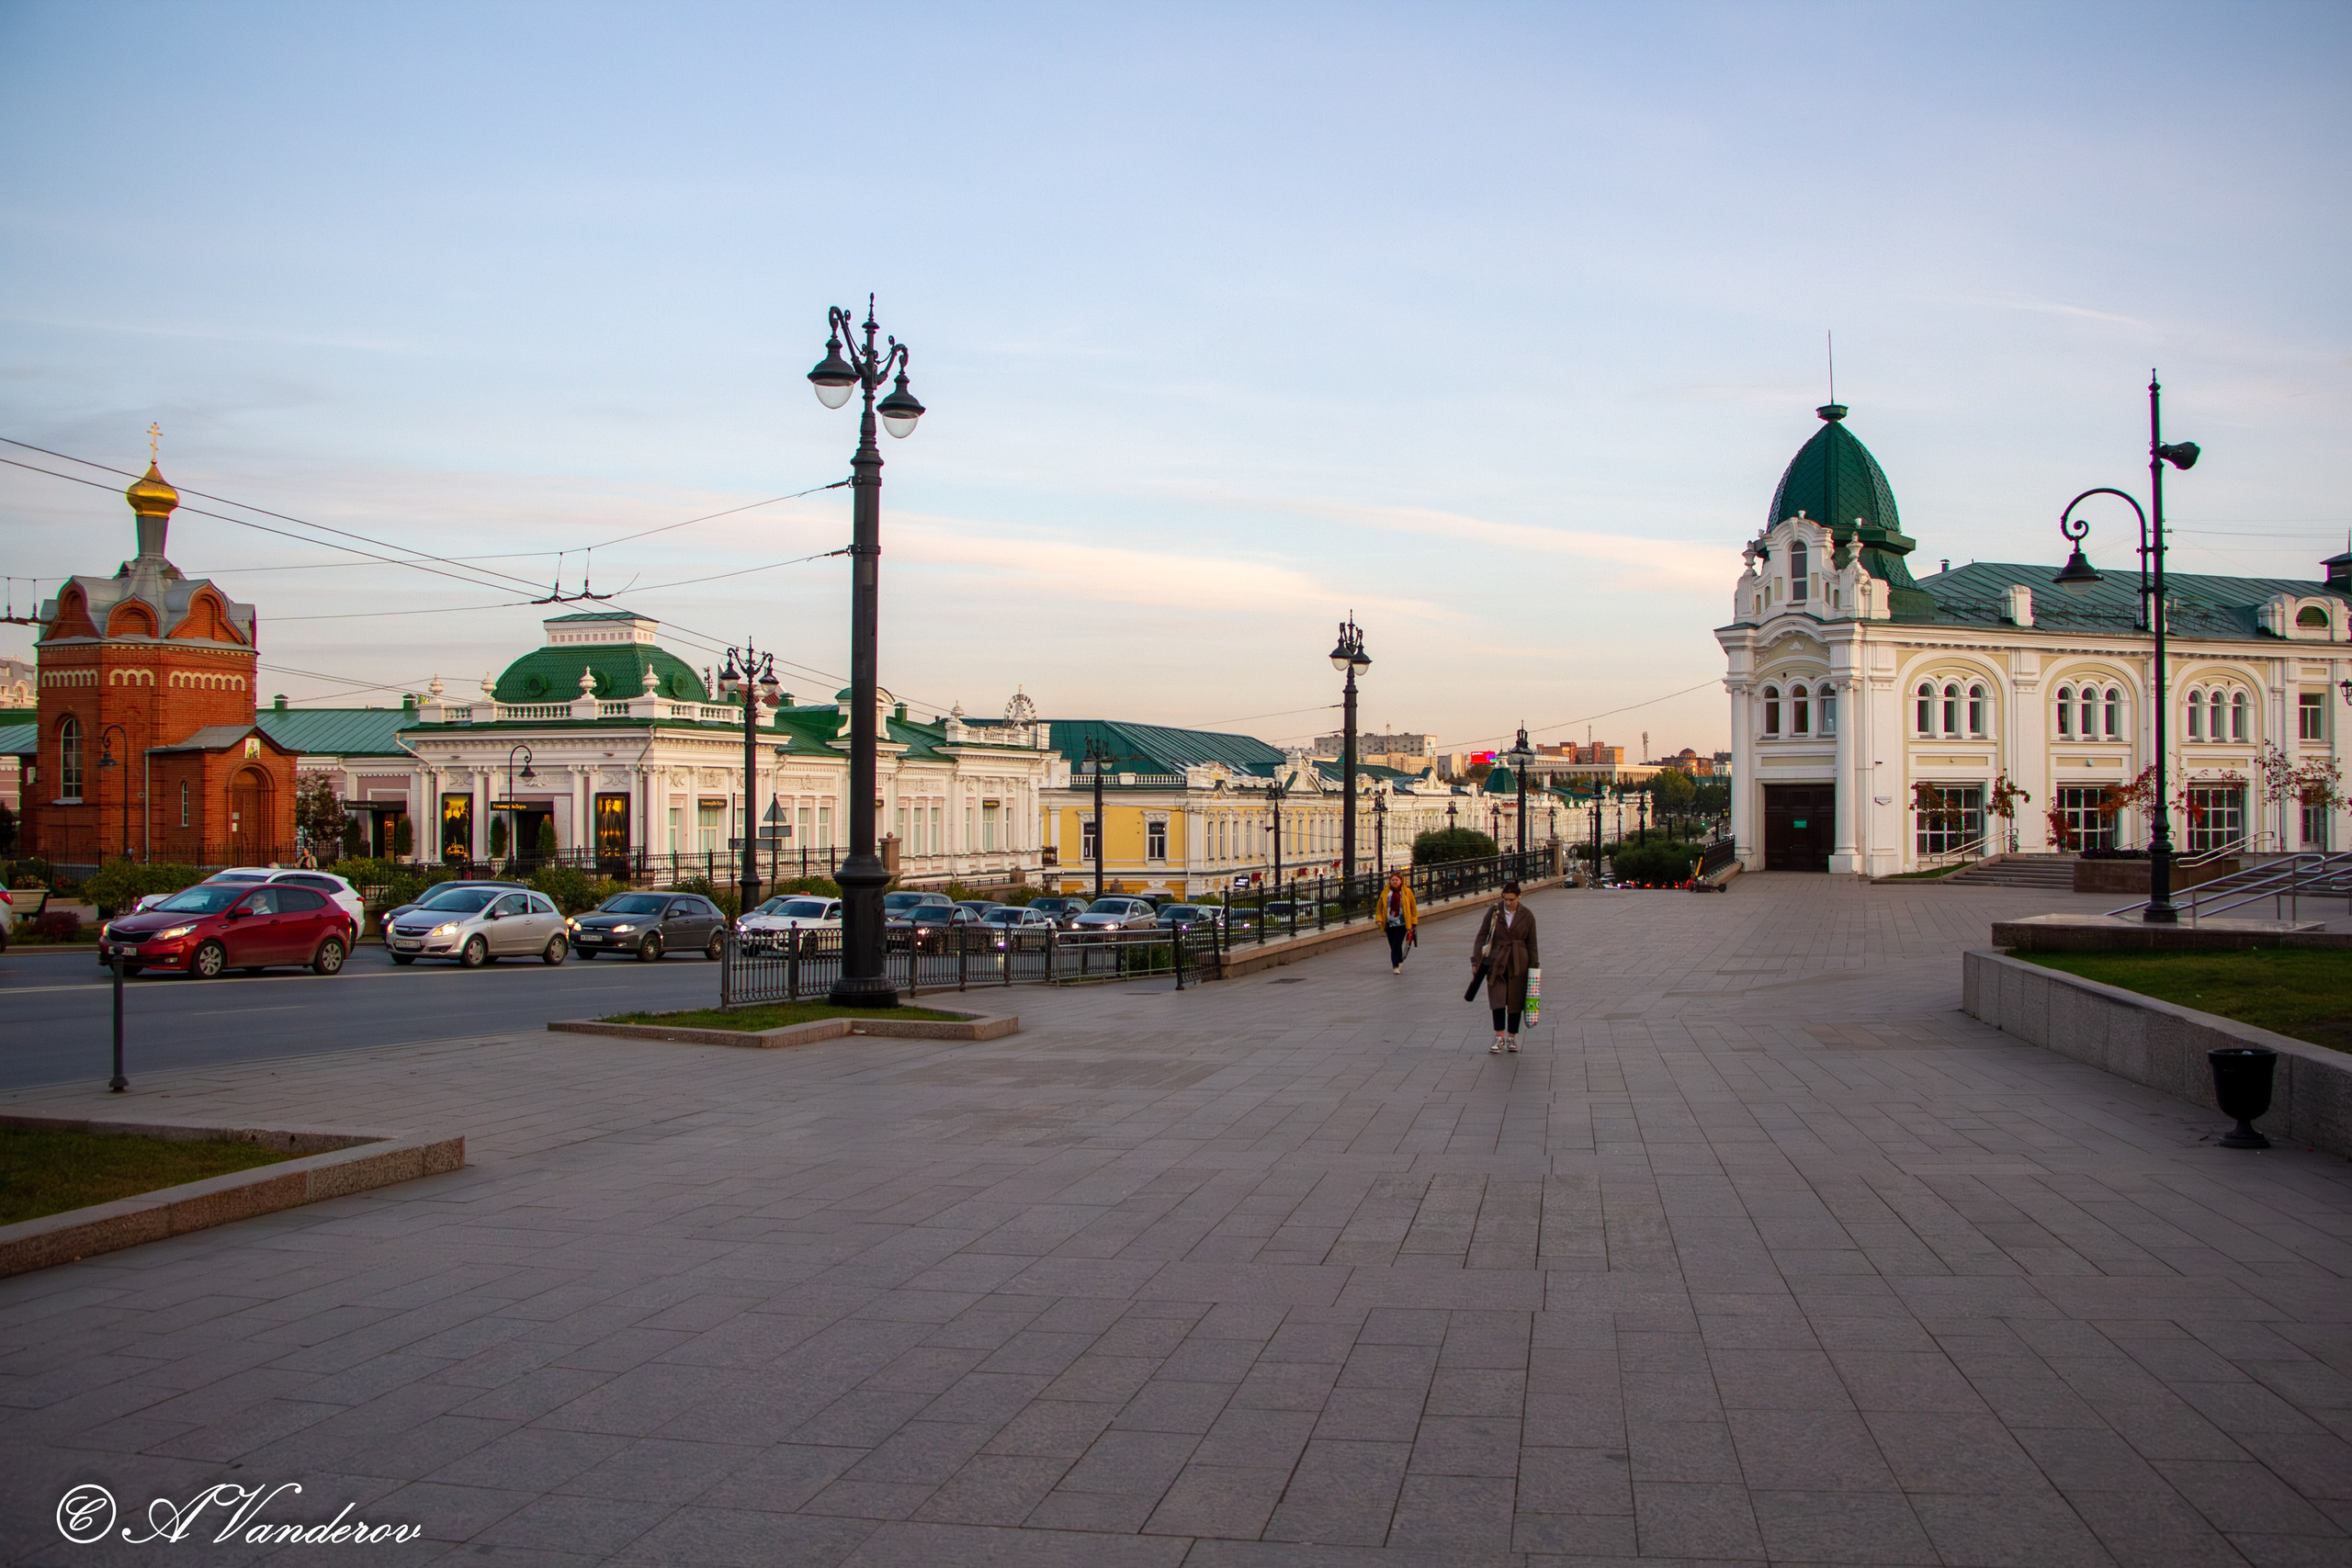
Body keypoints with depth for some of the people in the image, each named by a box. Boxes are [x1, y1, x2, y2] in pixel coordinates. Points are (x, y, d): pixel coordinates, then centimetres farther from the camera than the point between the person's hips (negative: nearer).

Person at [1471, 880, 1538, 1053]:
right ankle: (1499, 1037, -3)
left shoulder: (1527, 916, 1)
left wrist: (1533, 967, 2)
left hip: (1518, 964, 0)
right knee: (1497, 999, -8)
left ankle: (1512, 1037, 16)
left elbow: (1531, 944, 6)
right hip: (1497, 962, 0)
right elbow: (1482, 937, 0)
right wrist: (1476, 960, -7)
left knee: (1515, 1000, 4)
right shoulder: (1494, 912, 0)